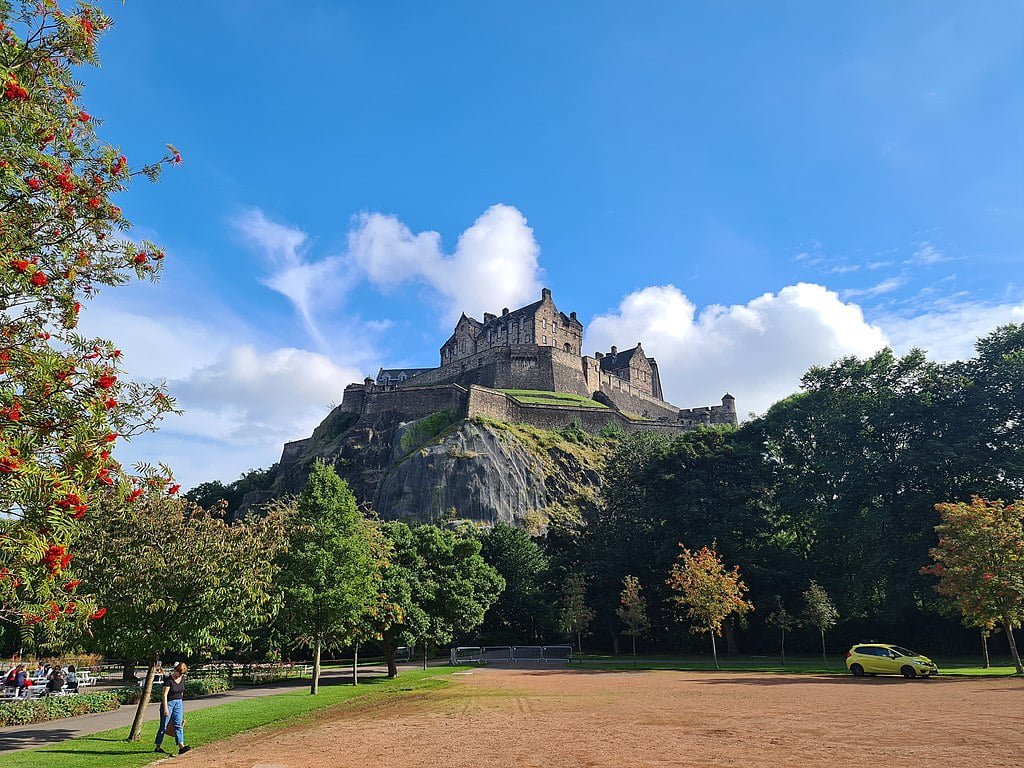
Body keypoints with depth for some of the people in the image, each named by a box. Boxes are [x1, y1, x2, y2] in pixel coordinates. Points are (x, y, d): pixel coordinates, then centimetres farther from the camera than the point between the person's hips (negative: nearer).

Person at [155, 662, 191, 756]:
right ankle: (158, 747, 18)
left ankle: (181, 747, -9)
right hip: (168, 702, -5)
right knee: (163, 726, 3)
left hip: (179, 703, 5)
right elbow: (165, 694, -19)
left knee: (178, 725, -2)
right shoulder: (169, 679, -18)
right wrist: (165, 708, -22)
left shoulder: (182, 678, 2)